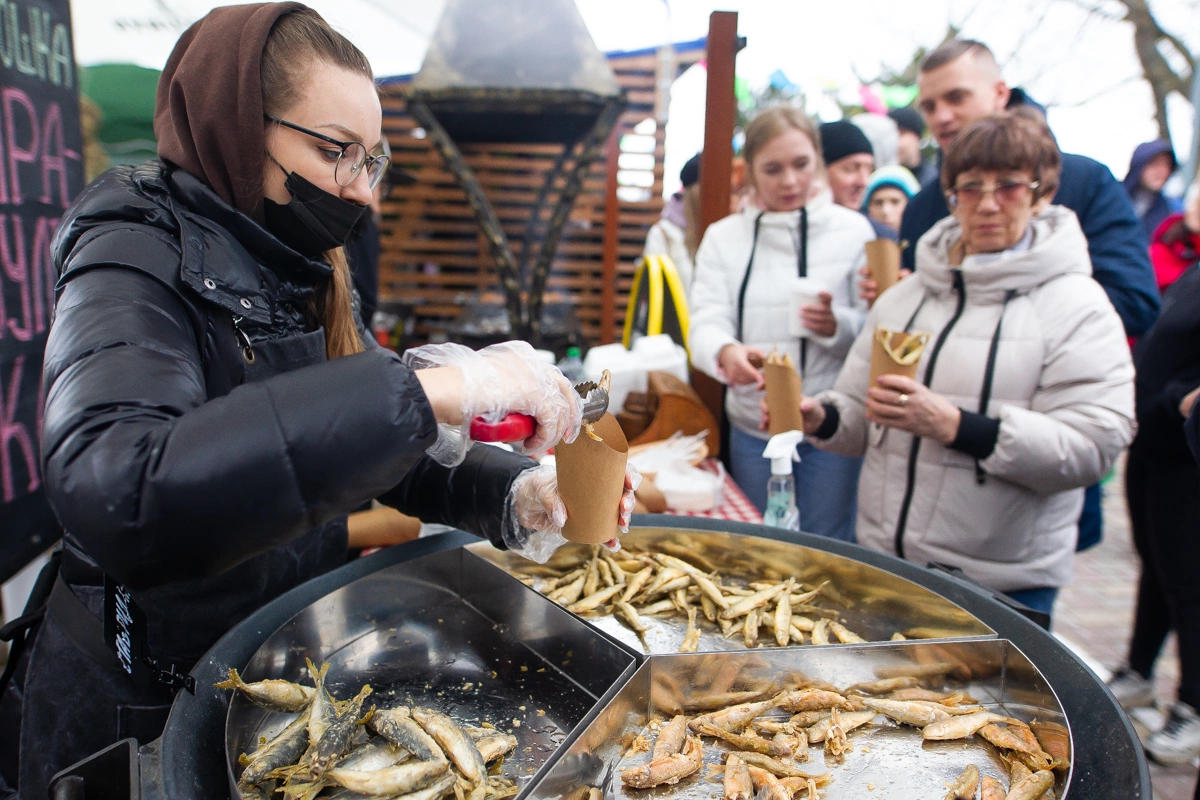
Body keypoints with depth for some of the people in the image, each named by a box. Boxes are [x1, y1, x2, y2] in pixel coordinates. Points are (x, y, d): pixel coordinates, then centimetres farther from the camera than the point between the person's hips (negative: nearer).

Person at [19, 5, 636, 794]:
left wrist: (517, 494, -16)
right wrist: (428, 389, -44)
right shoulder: (136, 262, -21)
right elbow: (111, 500, -40)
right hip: (143, 716, -6)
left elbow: (384, 445, 3)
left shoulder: (306, 281, 3)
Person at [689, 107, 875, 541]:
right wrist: (726, 351, -31)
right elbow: (706, 322, -7)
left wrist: (839, 326, -25)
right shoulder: (723, 236, 4)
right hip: (753, 428, 2)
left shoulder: (852, 229, 0)